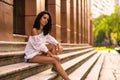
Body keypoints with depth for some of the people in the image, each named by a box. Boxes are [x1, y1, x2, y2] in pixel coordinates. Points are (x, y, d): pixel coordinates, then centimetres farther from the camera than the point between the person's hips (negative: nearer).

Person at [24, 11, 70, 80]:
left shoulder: (44, 31, 11)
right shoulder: (34, 30, -16)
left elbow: (51, 39, 0)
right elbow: (40, 45, -20)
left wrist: (59, 45, -21)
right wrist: (52, 55, -20)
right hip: (32, 56, -9)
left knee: (53, 46, -3)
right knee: (55, 60, -20)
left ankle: (55, 68, -7)